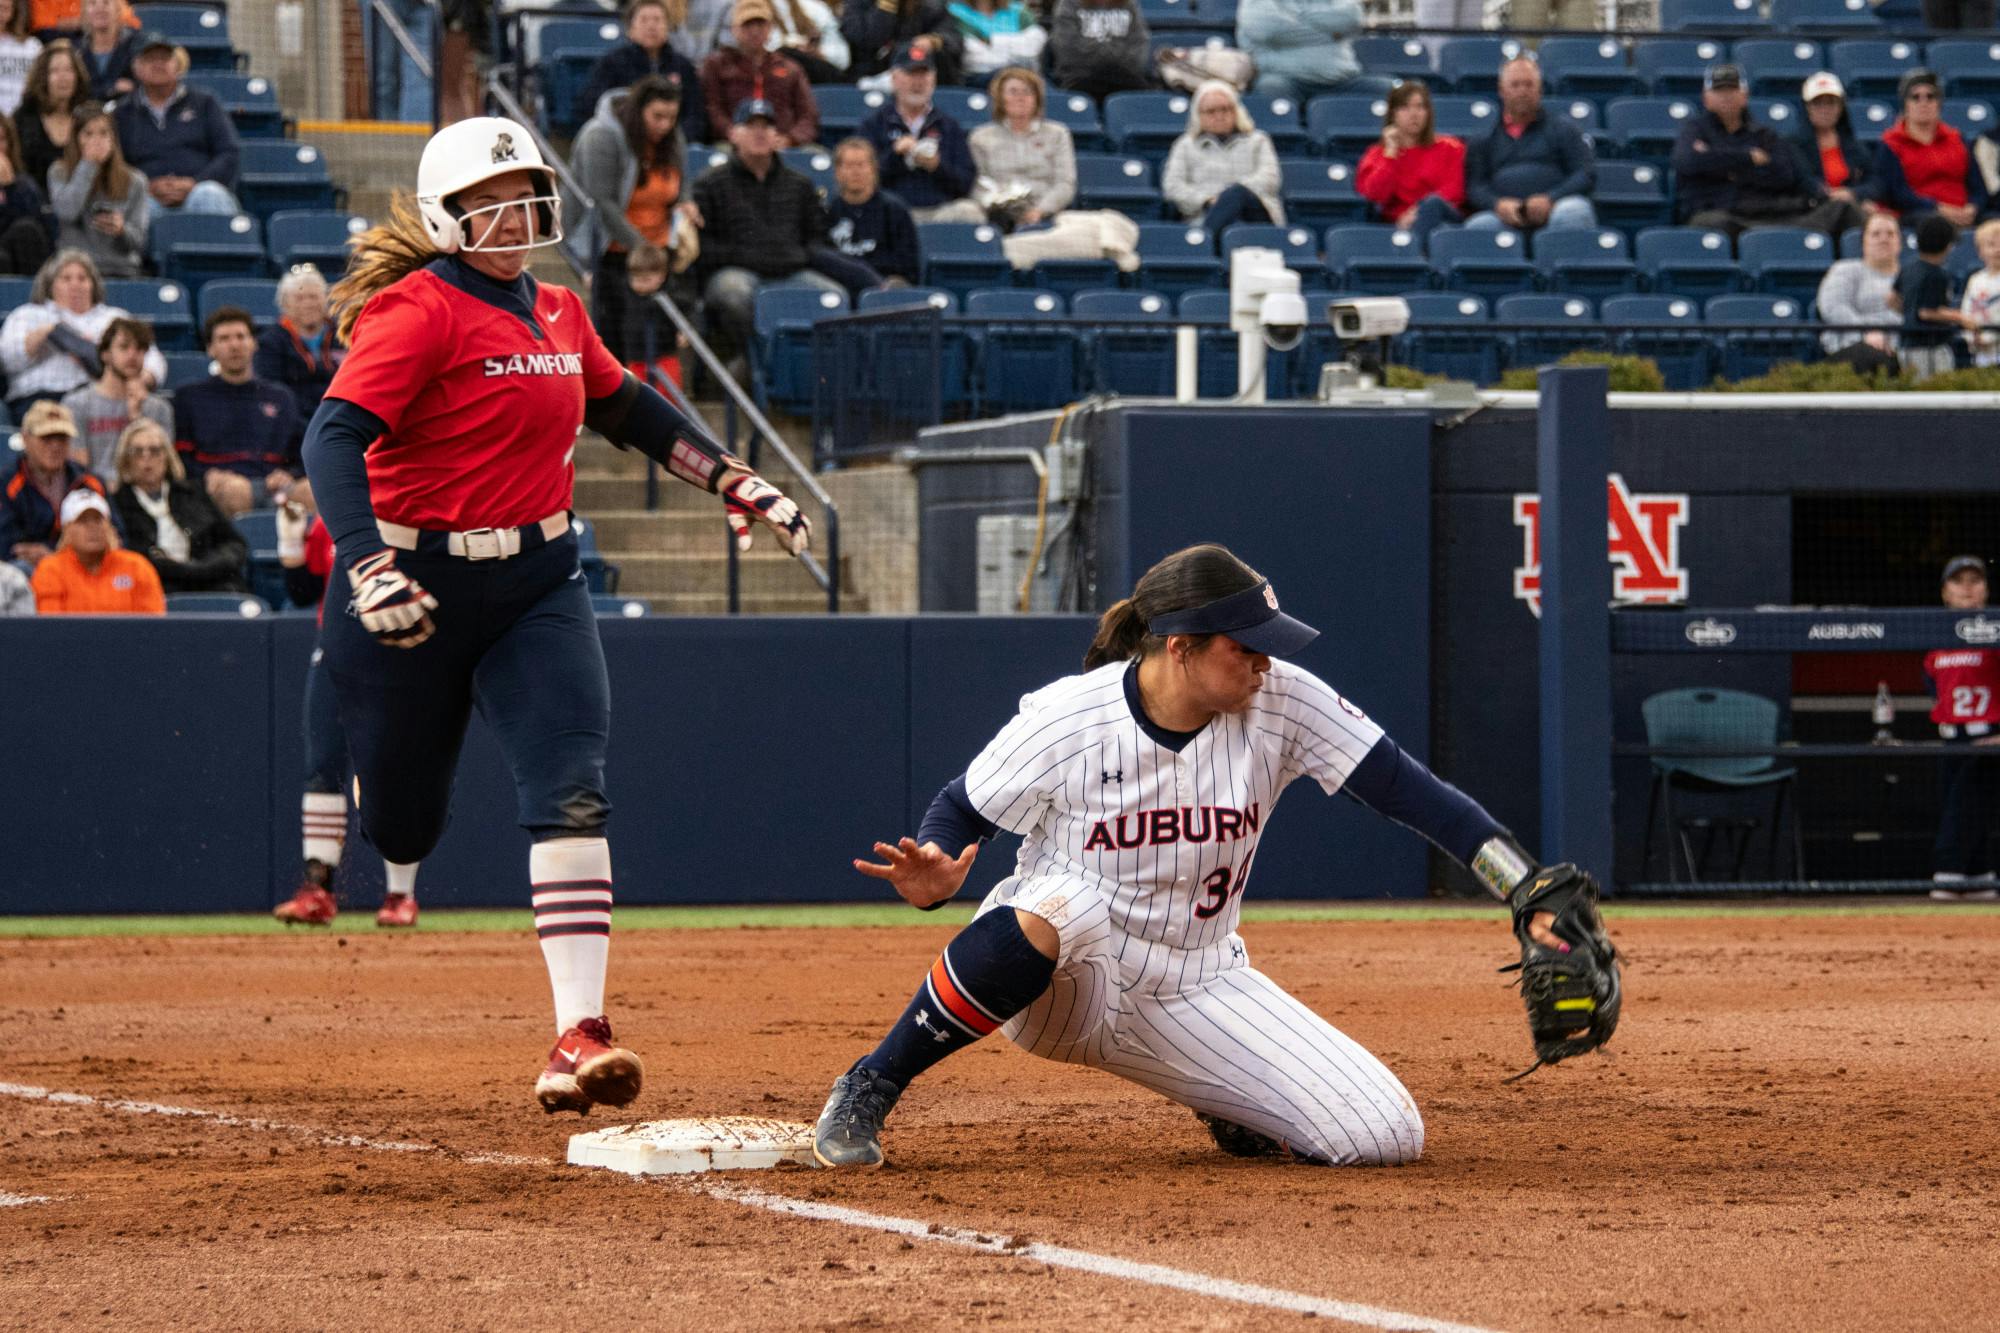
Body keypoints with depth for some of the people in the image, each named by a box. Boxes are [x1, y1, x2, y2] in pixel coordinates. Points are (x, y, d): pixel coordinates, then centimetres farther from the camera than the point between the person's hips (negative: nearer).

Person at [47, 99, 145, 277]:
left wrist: (122, 230, -18)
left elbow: (138, 242, 6)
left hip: (121, 269, 1)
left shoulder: (134, 181, 9)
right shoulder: (59, 174, 9)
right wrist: (88, 163, -7)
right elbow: (67, 212, -12)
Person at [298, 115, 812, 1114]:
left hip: (538, 586, 5)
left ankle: (579, 1035, -21)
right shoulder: (420, 311, -13)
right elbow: (335, 436, -24)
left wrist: (733, 481, 22)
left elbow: (624, 408, 28)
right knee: (398, 827, 7)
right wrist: (370, 570, -38)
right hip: (418, 583, -5)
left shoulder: (559, 315, 10)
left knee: (571, 797, -16)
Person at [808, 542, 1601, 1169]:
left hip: (1198, 993, 3)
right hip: (1057, 984, -3)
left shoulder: (1281, 703, -11)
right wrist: (933, 877, -30)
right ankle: (866, 1093, -22)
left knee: (1384, 1137, -14)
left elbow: (1408, 791, -12)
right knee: (1060, 902, -42)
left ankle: (1232, 1104, 20)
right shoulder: (1067, 719, -17)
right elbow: (960, 813, -5)